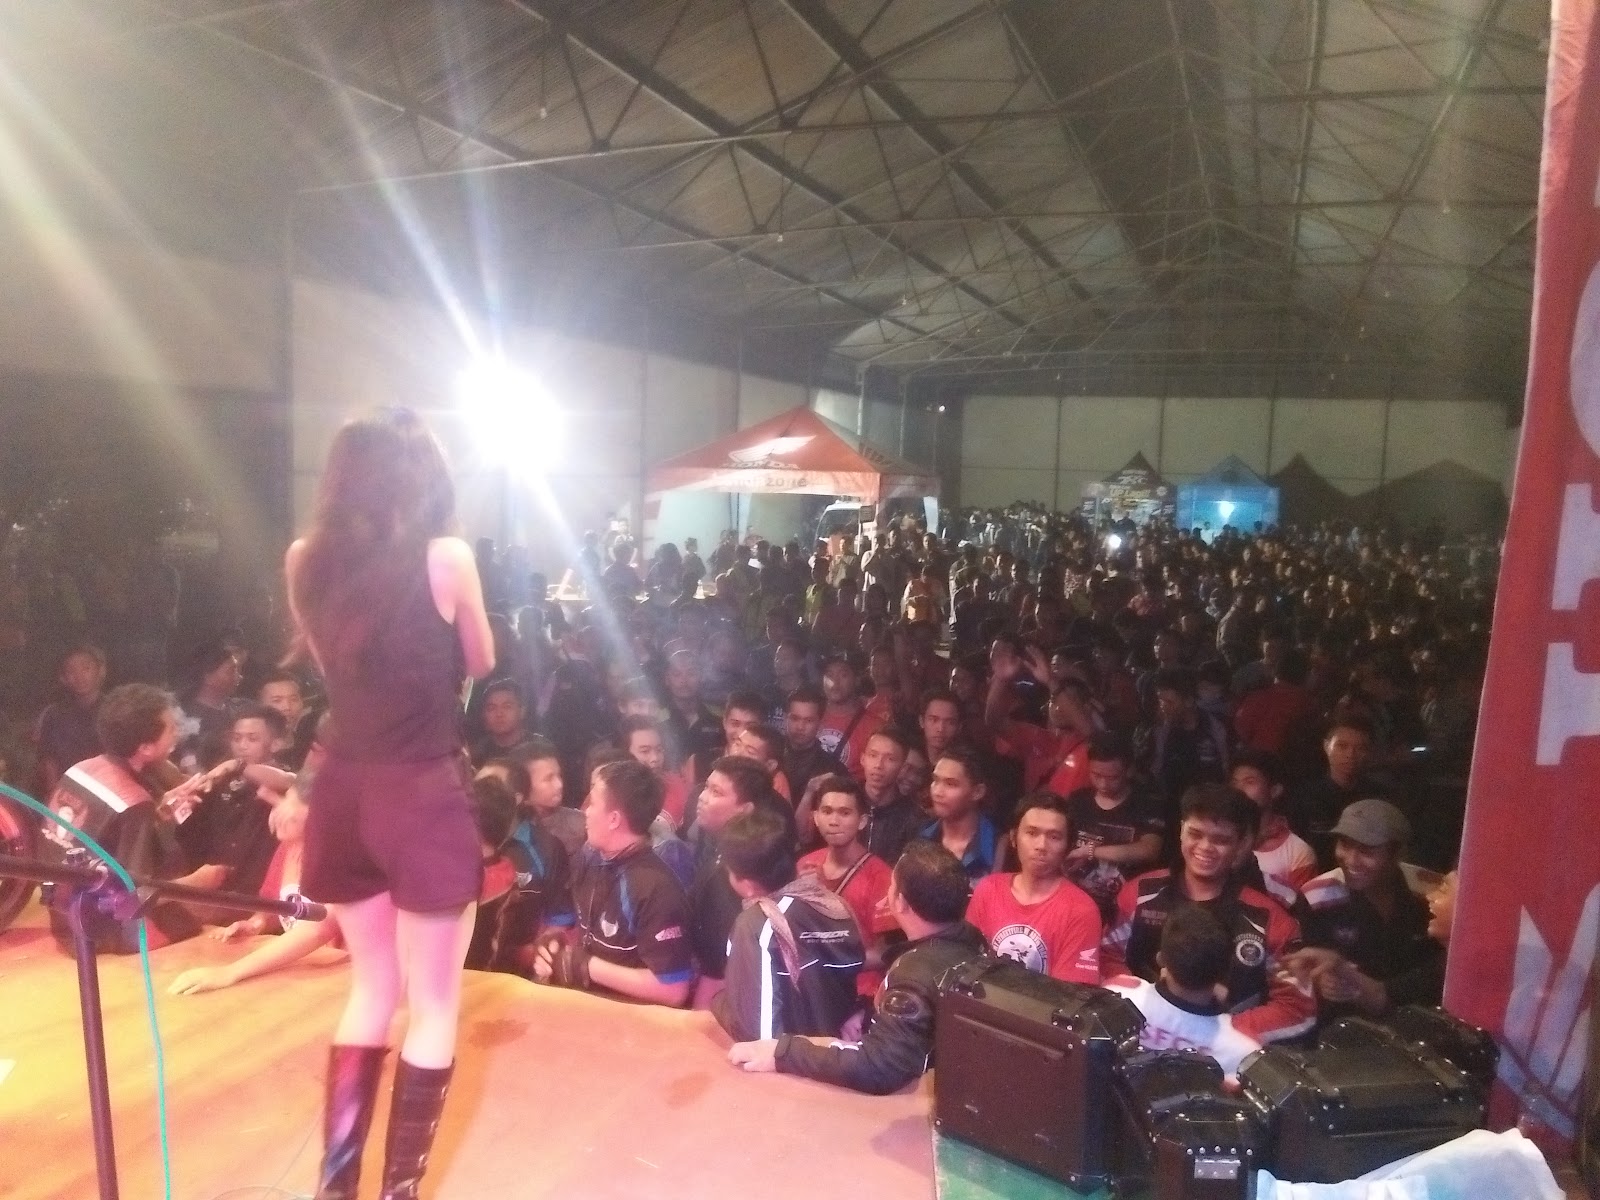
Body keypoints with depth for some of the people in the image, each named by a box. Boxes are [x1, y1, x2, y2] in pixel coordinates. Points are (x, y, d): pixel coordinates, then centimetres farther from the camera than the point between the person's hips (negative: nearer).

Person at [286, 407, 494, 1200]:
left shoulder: (305, 560, 2)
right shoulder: (446, 557, -11)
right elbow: (481, 663, 5)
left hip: (342, 793, 6)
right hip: (424, 796, -5)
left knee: (372, 987, 23)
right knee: (433, 1005, 10)